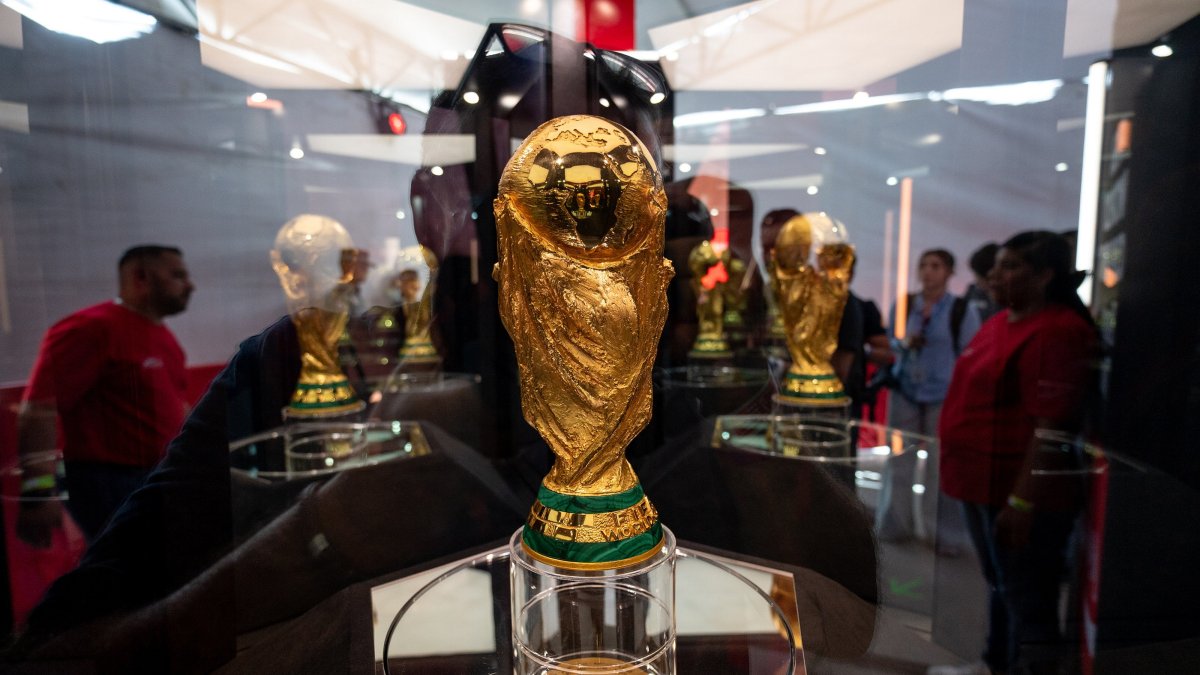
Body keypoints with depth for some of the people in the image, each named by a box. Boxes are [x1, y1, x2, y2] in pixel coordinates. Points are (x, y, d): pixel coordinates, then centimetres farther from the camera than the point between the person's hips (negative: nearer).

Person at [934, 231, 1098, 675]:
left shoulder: (1059, 331, -18)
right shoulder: (1001, 322, 11)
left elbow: (1052, 430, -24)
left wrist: (1022, 501, -25)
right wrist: (967, 476, 19)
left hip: (1019, 491, -9)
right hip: (984, 482, 9)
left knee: (1026, 598, 5)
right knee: (999, 586, 22)